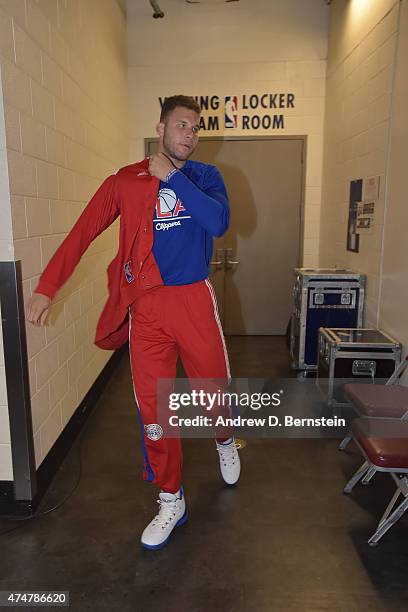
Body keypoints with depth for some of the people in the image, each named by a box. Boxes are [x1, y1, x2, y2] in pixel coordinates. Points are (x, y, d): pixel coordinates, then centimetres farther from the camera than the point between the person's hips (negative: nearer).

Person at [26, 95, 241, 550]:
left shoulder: (205, 176, 6)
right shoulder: (125, 181, 4)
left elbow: (219, 222, -13)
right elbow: (82, 233, 2)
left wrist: (172, 176, -12)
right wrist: (46, 287, -5)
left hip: (194, 301, 1)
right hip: (146, 307, 0)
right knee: (152, 408, 3)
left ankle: (224, 441, 47)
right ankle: (171, 501, 23)